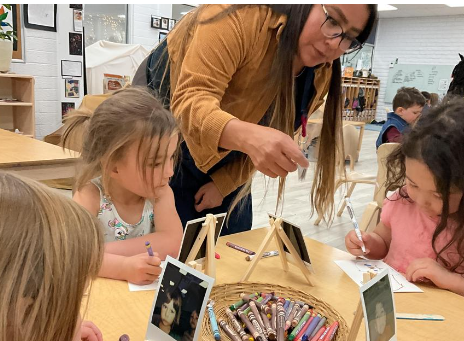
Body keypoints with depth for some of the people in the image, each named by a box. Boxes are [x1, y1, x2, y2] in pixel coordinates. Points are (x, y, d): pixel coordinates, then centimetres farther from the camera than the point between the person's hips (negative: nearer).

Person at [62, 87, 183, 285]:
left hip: (146, 290, 2)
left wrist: (96, 252, -26)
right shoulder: (91, 196, -16)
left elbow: (172, 243, -24)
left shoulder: (159, 193, -10)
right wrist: (123, 267, -41)